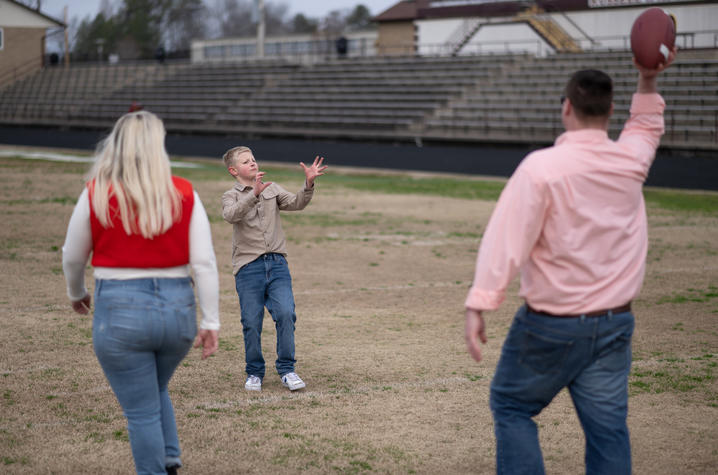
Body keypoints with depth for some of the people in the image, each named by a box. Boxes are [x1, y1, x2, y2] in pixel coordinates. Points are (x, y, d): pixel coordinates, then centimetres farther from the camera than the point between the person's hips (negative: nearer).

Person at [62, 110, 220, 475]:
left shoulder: (96, 194, -5)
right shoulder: (184, 194, -3)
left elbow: (73, 257, 6)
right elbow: (204, 263, -6)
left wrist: (76, 294, 26)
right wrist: (211, 322, -1)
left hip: (121, 311, -3)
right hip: (177, 308, 3)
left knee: (142, 411, 8)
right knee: (155, 391, 27)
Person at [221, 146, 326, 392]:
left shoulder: (272, 189, 15)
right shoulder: (231, 196, 3)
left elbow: (295, 203, -1)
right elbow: (231, 215, -20)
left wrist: (309, 183, -19)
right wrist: (254, 194, -33)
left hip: (277, 263, 2)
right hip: (248, 267, -2)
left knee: (286, 314, -10)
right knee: (252, 323, 0)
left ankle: (286, 369, 3)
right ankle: (254, 373, 17)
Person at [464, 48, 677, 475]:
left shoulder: (542, 166, -15)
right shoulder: (631, 161, 1)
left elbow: (506, 238, -21)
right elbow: (647, 127, 27)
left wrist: (479, 304, -22)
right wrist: (648, 82, 20)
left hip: (551, 324, -4)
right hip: (616, 323, 5)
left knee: (512, 407, 13)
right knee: (608, 423, 7)